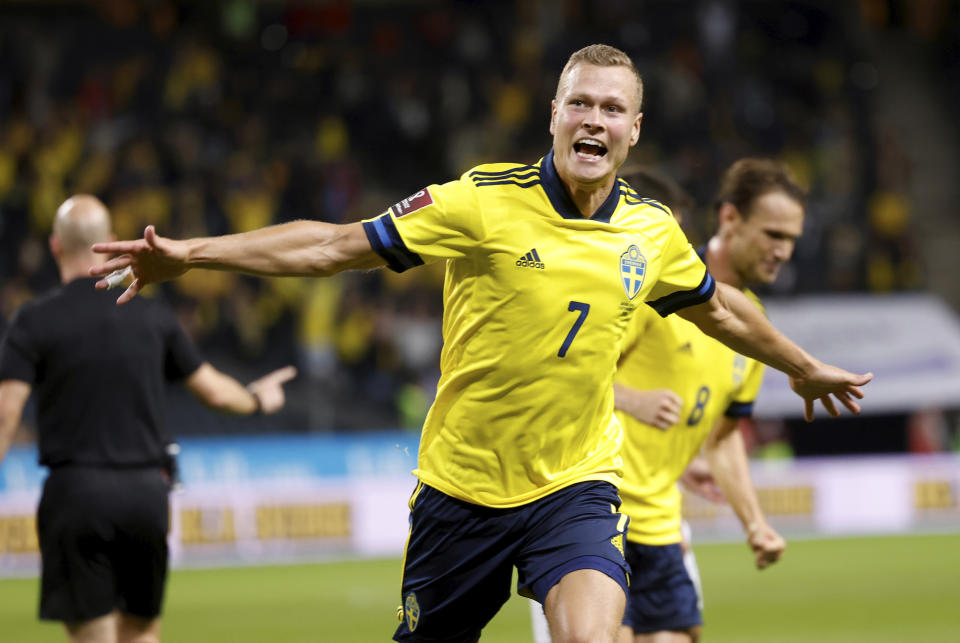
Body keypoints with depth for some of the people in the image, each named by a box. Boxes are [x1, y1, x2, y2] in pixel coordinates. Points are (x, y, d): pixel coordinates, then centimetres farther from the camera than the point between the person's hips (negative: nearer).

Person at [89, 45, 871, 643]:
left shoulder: (652, 233, 1)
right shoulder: (483, 202, -12)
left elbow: (719, 309, 23)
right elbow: (338, 244, -10)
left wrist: (804, 367, 36)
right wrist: (190, 253, -15)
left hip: (576, 486, 1)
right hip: (462, 487, -1)